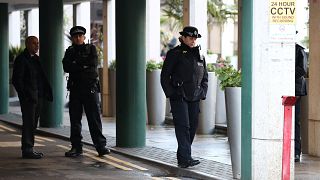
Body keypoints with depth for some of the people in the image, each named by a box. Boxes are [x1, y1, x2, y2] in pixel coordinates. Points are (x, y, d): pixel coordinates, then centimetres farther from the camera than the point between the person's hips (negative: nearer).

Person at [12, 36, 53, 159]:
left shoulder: (35, 58, 16)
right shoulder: (21, 59, -10)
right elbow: (16, 80, -13)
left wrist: (47, 92, 9)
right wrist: (25, 95, -18)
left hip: (37, 97, 8)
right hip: (28, 97, -8)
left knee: (33, 124, 11)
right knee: (29, 123, -7)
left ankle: (29, 149, 18)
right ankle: (27, 150, -3)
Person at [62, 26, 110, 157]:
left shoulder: (91, 49, 7)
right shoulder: (69, 51, 13)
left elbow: (93, 63, -10)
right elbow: (66, 67, -3)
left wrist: (76, 63, -7)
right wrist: (84, 65, -11)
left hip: (90, 88, -3)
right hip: (75, 89, 3)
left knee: (94, 117, -7)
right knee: (75, 119, 3)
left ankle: (101, 146, -6)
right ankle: (76, 147, 9)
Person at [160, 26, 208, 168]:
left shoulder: (199, 55, 14)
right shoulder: (175, 54, -2)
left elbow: (204, 77, 21)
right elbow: (165, 76, -2)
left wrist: (203, 92, 7)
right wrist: (171, 93, -10)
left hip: (194, 98, 6)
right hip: (179, 97, -6)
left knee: (193, 126, 6)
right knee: (183, 126, -13)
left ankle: (182, 157, 17)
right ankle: (185, 158, -18)